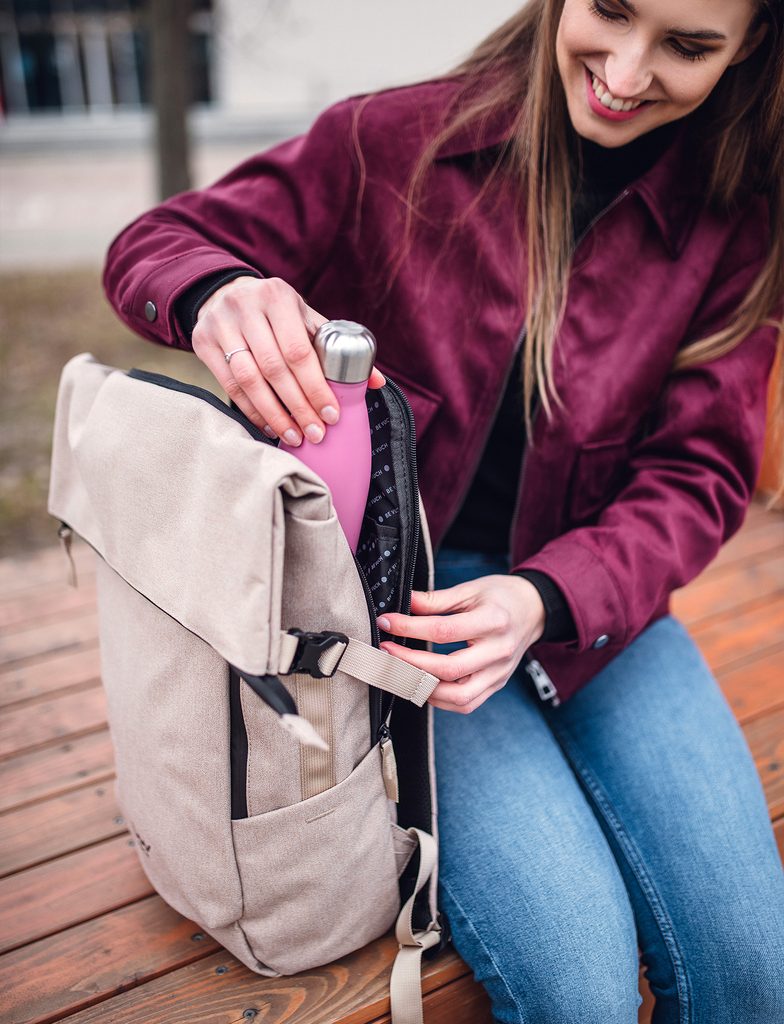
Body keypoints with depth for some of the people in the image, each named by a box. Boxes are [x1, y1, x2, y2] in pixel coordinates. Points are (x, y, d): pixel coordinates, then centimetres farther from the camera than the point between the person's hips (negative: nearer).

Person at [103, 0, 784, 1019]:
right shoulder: (396, 139, -7)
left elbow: (697, 472, -3)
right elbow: (155, 244, -1)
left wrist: (548, 598, -22)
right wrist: (217, 293, -27)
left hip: (592, 587, 3)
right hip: (400, 586, -2)